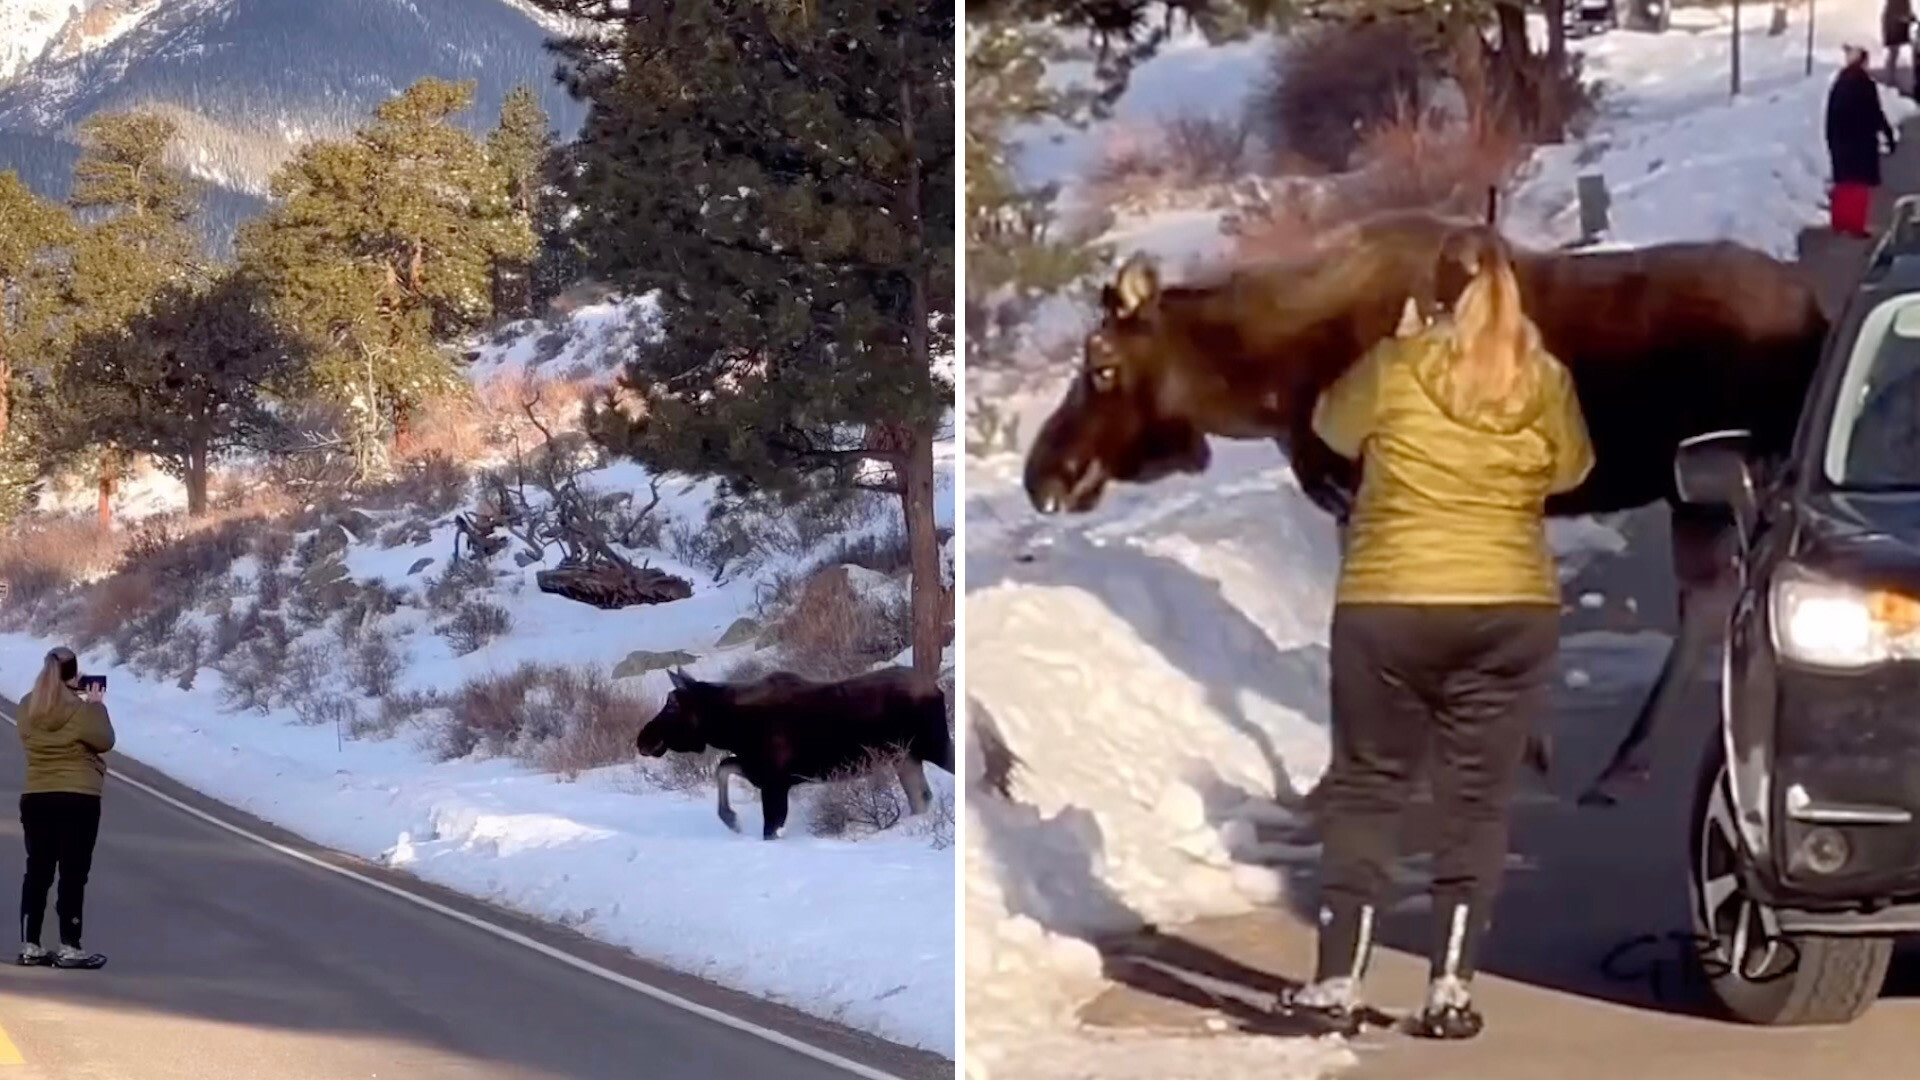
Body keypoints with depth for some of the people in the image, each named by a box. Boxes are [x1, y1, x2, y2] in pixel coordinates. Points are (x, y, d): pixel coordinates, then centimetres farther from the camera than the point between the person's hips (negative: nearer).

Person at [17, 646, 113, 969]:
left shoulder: (28, 707, 4)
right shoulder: (81, 709, -13)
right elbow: (104, 741, -5)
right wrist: (97, 705, 8)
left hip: (35, 798, 5)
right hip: (78, 799, -5)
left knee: (37, 872, 9)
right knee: (73, 874, -2)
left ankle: (29, 946, 8)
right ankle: (69, 947, -3)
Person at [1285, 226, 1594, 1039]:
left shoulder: (1395, 366, -7)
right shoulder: (1544, 378, 0)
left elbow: (1333, 428, 12)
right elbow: (1572, 469, 16)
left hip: (1389, 605, -2)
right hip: (1511, 610, 2)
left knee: (1366, 787, 7)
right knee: (1476, 799, 7)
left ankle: (1338, 981, 4)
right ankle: (1450, 990, 4)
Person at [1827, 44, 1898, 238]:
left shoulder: (1839, 84, 5)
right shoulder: (1865, 84, -13)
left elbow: (1831, 117, 8)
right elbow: (1876, 114, -12)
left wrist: (1832, 141, 15)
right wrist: (1889, 136, -3)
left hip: (1840, 141, 6)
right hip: (1861, 142, -6)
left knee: (1843, 183, 15)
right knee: (1860, 184, -2)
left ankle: (1840, 223, 18)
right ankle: (1855, 225, -6)